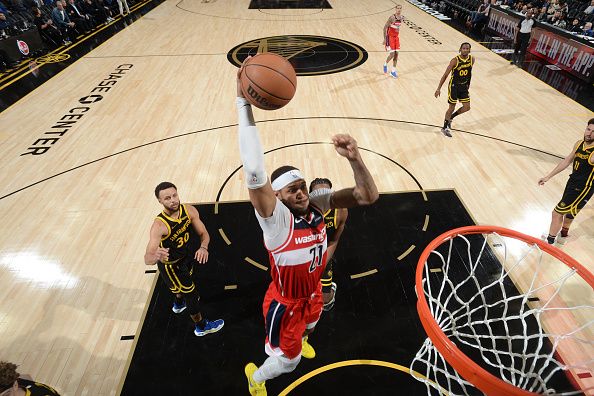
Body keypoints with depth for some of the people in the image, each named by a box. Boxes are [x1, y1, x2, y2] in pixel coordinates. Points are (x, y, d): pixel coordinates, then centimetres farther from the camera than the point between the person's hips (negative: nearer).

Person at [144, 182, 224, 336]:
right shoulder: (159, 225, -38)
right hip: (170, 265, -6)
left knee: (185, 282, 35)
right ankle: (201, 326, 39)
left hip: (186, 255, 6)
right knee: (191, 293, 11)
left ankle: (179, 304, 69)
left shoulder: (189, 210, -23)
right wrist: (156, 256, -67)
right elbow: (147, 259, -43)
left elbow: (203, 233, -15)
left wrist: (203, 247, -36)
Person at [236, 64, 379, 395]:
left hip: (313, 292, 6)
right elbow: (254, 173, -56)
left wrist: (354, 159, -43)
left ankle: (300, 341, 76)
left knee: (308, 327, 37)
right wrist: (244, 104, -61)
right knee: (289, 361, 17)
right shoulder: (275, 217, -36)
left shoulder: (318, 202, -21)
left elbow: (369, 196, -24)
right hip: (285, 303, -5)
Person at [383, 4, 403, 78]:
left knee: (396, 54, 4)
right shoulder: (392, 18, -18)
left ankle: (393, 71, 12)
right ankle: (385, 64, 21)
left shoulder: (402, 18, 3)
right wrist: (385, 39, -19)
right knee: (392, 54, -11)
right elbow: (385, 27, -16)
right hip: (390, 37, -6)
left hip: (396, 37, 7)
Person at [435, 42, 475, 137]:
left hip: (464, 86, 6)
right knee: (452, 108, 0)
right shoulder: (455, 61, -18)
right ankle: (445, 128, 16)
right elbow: (445, 75, -15)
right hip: (454, 86, -5)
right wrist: (439, 88, -19)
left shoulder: (472, 59, -3)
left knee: (467, 107, 4)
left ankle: (450, 118, 28)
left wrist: (468, 84, 18)